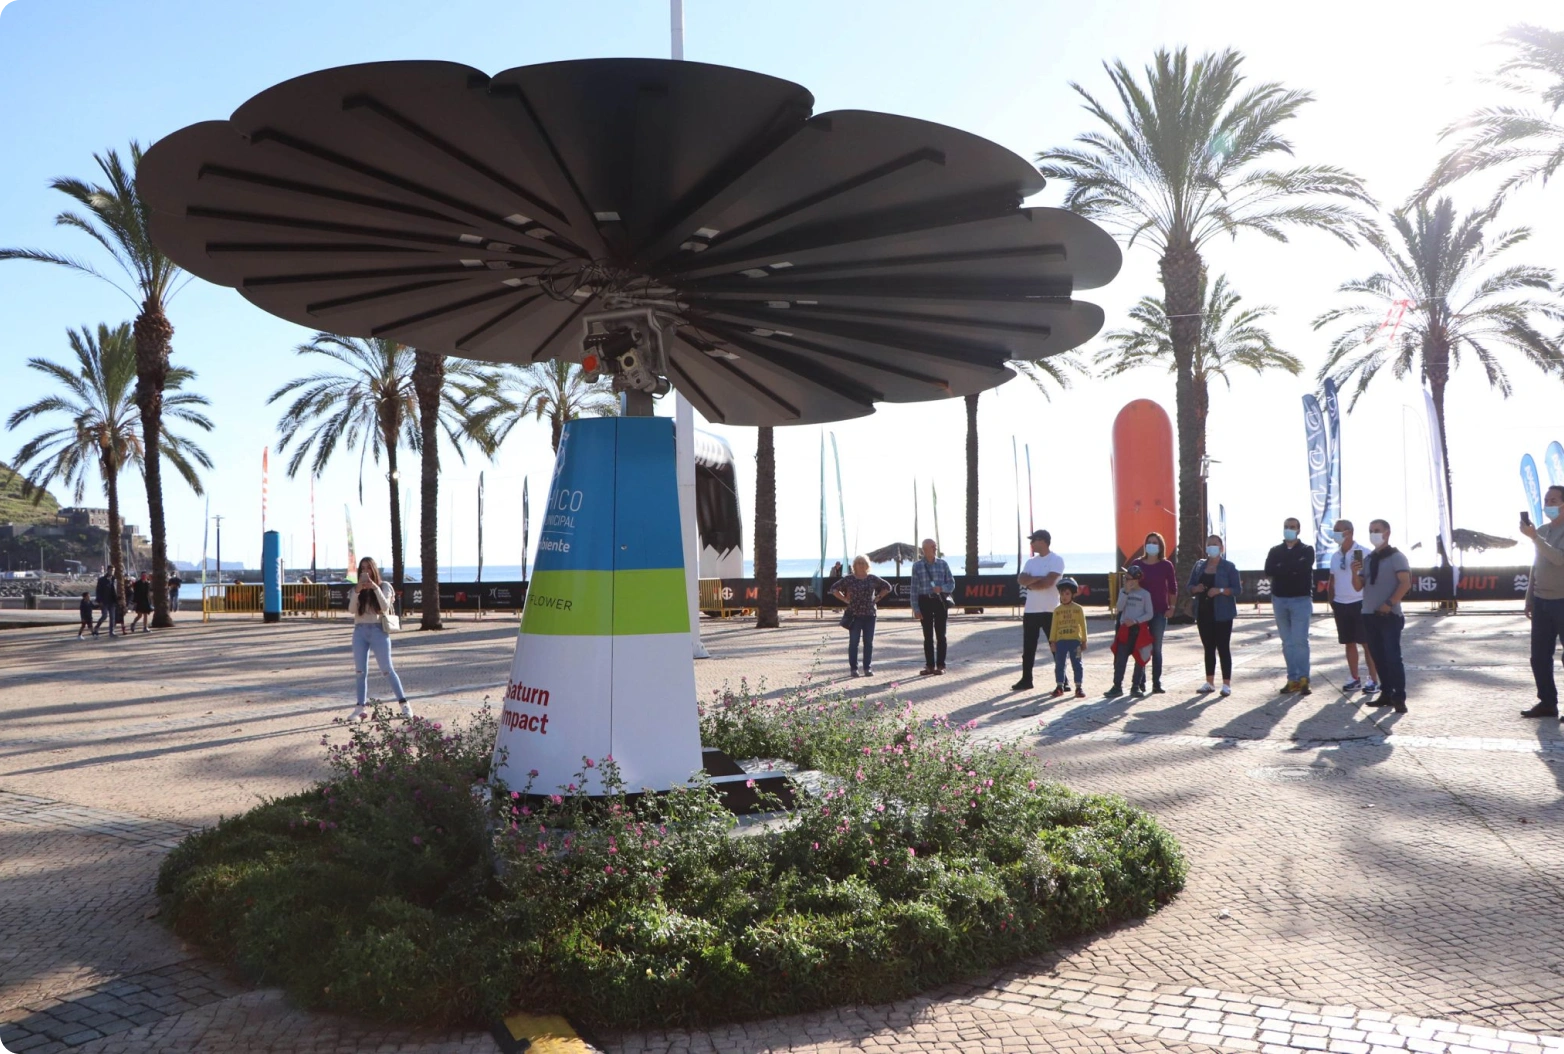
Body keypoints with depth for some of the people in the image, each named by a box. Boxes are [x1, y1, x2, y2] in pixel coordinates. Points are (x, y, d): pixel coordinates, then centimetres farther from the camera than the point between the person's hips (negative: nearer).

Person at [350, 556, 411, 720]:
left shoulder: (384, 586, 2)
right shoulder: (356, 589, 9)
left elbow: (385, 607, -12)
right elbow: (352, 610, -5)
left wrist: (375, 588, -19)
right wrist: (357, 591, -18)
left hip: (379, 630, -3)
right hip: (360, 632, 3)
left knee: (387, 670, -2)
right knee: (360, 671, 3)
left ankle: (404, 704, 4)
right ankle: (361, 706, 6)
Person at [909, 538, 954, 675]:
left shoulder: (943, 564, 2)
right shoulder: (917, 566, 0)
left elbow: (952, 584, 5)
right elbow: (914, 588, -1)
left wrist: (941, 588, -17)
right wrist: (916, 608, -5)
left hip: (940, 601, 0)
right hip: (925, 601, 0)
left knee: (940, 635, 4)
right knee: (928, 636, 6)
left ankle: (940, 665, 10)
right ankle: (930, 665, 13)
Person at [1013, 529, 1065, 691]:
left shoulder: (1056, 560, -7)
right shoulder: (1031, 561, 12)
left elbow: (1048, 582, -18)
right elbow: (1021, 579, -2)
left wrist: (1030, 584, -5)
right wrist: (1038, 578, -16)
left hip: (1050, 611, -6)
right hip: (1030, 610, 6)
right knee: (1028, 648, 9)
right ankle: (1026, 679, 17)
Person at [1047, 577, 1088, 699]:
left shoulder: (1078, 609, 1)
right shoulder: (1057, 610, 4)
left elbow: (1083, 625, 3)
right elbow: (1053, 626, 5)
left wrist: (1084, 641, 1)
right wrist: (1052, 641, 0)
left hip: (1075, 640, -1)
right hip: (1060, 641, 2)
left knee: (1077, 664, 3)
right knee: (1059, 664, 4)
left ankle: (1079, 687, 8)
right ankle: (1059, 686, 12)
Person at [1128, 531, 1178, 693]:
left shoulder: (1166, 565, 1)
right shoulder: (1136, 563, 4)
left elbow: (1173, 588, 4)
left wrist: (1172, 607, -1)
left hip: (1159, 612, -1)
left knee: (1156, 648, 3)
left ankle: (1157, 683, 7)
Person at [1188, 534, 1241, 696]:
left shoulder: (1228, 566, -2)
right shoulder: (1199, 566, 11)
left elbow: (1237, 589, -7)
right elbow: (1190, 586, 13)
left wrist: (1220, 590, -23)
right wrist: (1196, 588, -10)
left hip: (1222, 614, -5)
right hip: (1203, 613, 5)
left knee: (1223, 648, -4)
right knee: (1208, 648, 9)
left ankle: (1227, 684, -2)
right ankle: (1210, 683, 15)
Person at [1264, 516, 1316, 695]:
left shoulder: (1307, 550, 4)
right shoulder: (1275, 551, 12)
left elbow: (1303, 568, -16)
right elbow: (1268, 571, -6)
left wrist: (1282, 568, -9)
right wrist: (1293, 568, -11)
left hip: (1301, 599, -3)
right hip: (1279, 600, 4)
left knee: (1300, 640, -9)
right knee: (1287, 642, 5)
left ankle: (1303, 678, -5)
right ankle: (1293, 679, 8)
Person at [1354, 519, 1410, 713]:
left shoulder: (1396, 556, -4)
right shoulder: (1368, 559, 15)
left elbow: (1406, 583, -13)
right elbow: (1358, 586, 13)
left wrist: (1389, 604, -19)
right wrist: (1355, 572, -6)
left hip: (1389, 616, -7)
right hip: (1369, 615, 7)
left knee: (1392, 657, -9)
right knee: (1378, 657, 9)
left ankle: (1399, 698, -6)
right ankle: (1386, 694, 15)